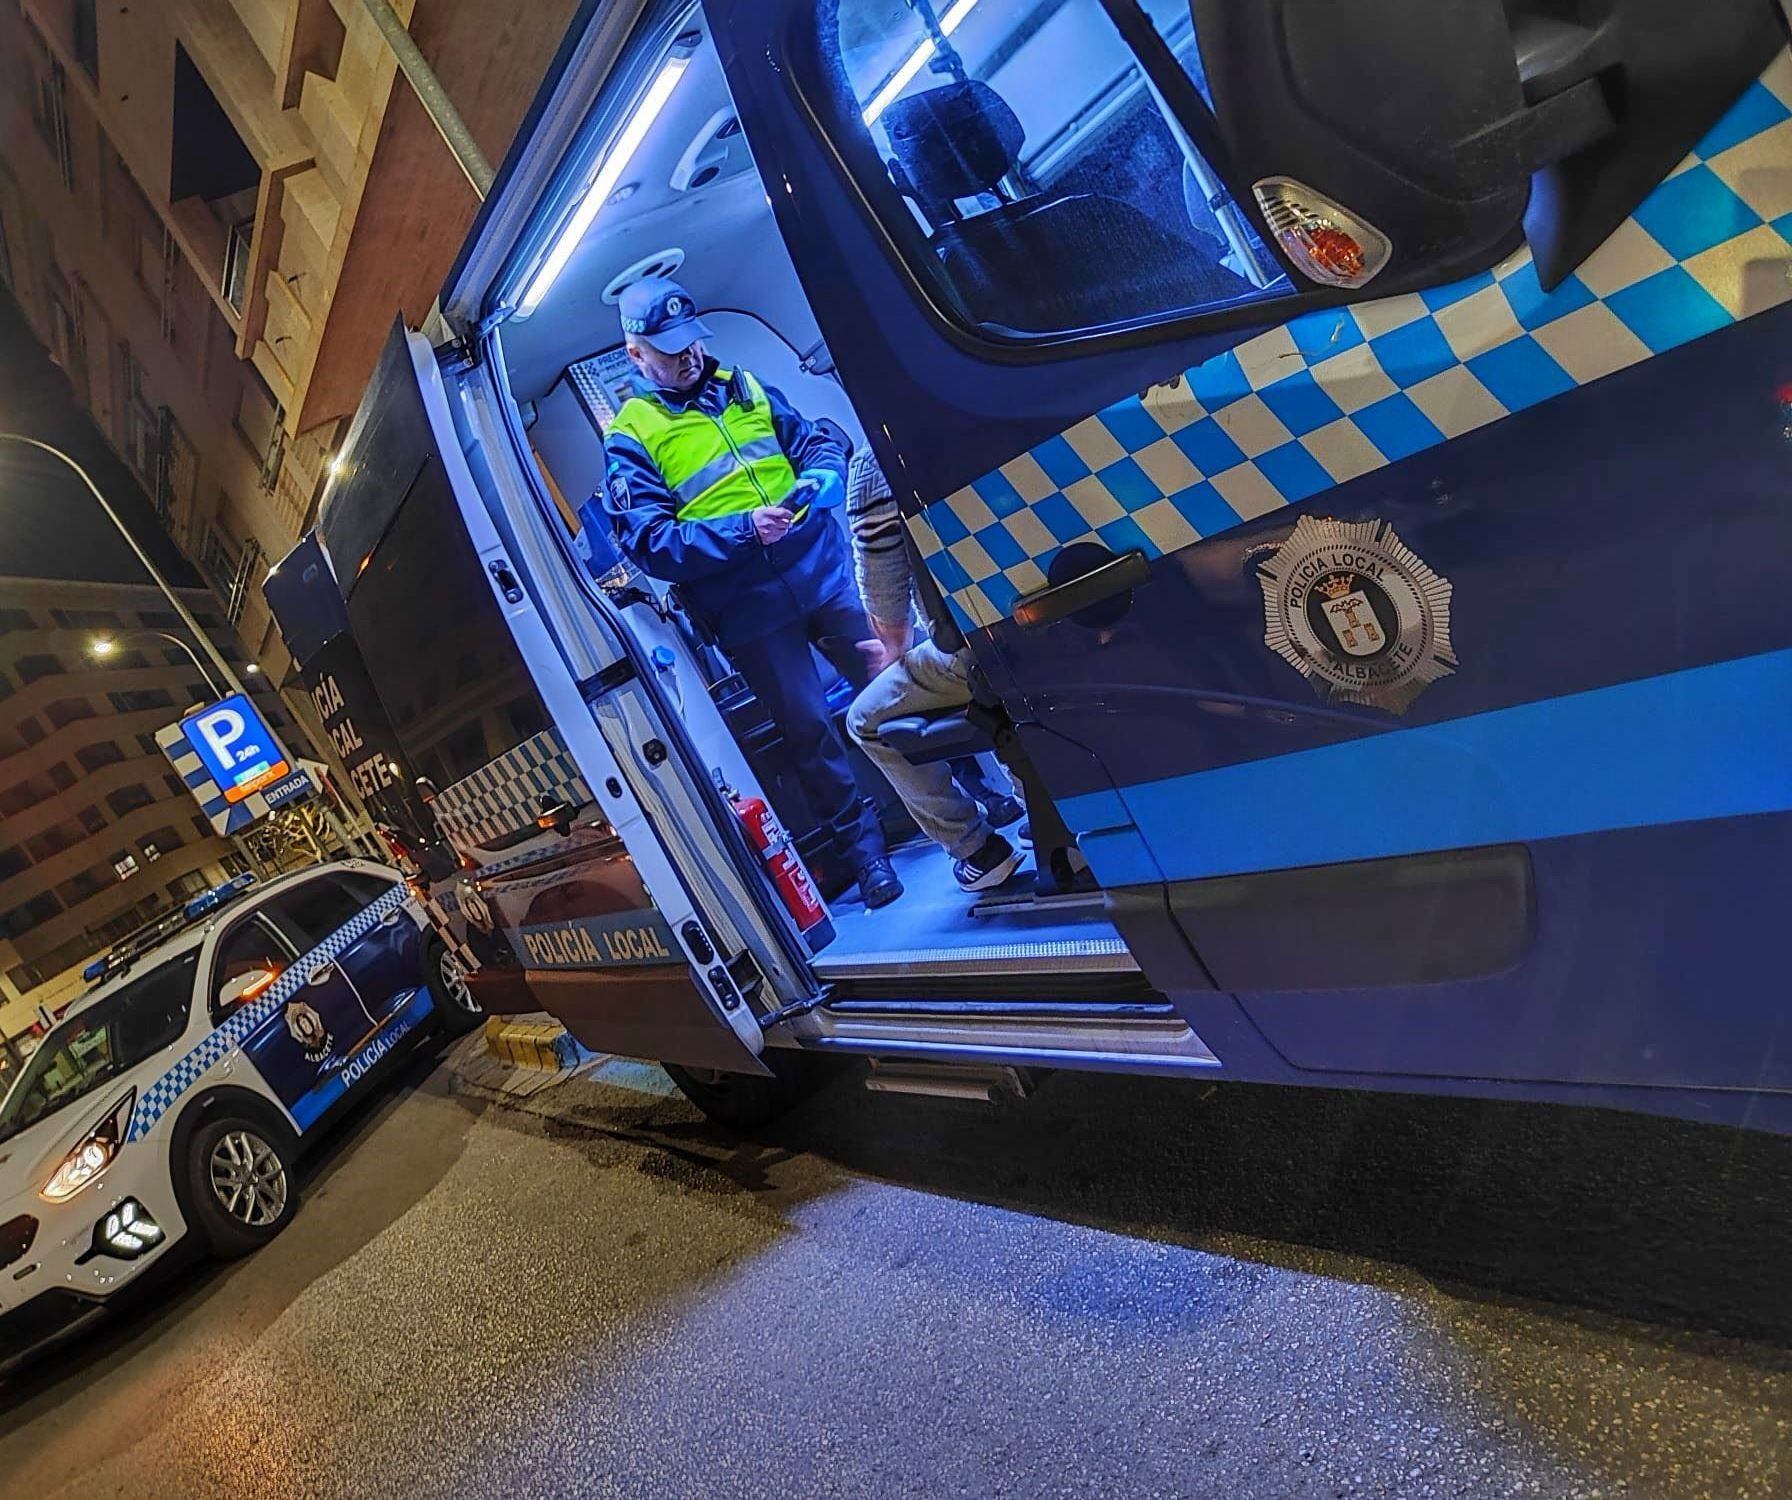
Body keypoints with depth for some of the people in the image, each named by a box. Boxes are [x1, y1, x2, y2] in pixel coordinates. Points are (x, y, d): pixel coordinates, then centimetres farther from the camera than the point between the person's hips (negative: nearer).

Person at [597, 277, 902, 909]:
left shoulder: (743, 387, 13)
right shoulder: (630, 437, -1)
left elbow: (819, 441, 15)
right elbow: (649, 542, -11)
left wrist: (818, 478, -10)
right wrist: (742, 530, -22)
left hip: (823, 567, 4)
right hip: (747, 606, -3)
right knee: (807, 728, 3)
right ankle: (858, 844, 21)